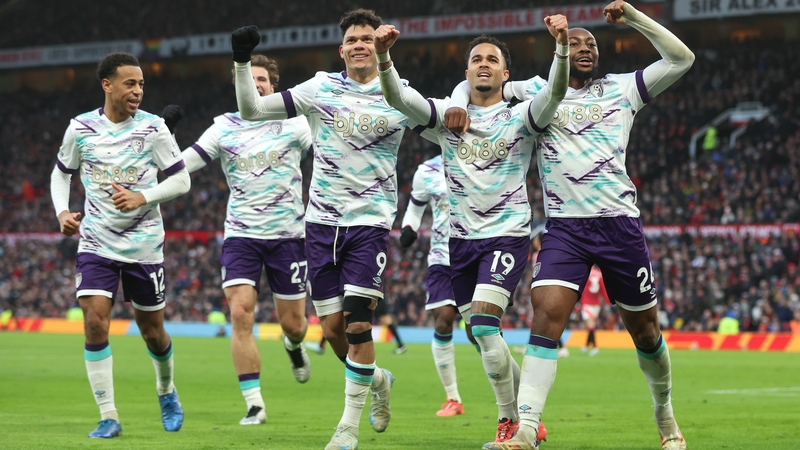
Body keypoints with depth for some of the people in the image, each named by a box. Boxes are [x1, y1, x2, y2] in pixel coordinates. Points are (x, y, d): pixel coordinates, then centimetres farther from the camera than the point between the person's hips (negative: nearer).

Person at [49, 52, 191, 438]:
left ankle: (166, 392, 39)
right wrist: (62, 212, -4)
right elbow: (61, 173, 12)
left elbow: (181, 180, -4)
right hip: (96, 243, 1)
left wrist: (142, 197, -19)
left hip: (144, 244, 0)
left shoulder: (152, 128, -7)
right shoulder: (81, 128, -3)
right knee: (95, 322, -15)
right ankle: (108, 417, -8)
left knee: (152, 331, 8)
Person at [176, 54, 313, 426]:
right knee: (241, 314, -16)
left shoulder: (293, 123, -1)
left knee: (291, 322, 4)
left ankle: (294, 345, 44)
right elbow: (183, 162, -1)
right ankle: (254, 404, -11)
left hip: (287, 233, 0)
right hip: (241, 234, 1)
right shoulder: (225, 127, 3)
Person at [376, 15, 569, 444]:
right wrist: (383, 55, -28)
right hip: (461, 238, 5)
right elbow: (397, 97, -9)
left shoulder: (520, 117, -2)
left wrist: (562, 45, -38)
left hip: (507, 234, -4)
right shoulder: (447, 115, 5)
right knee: (483, 334, 8)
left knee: (484, 323, -20)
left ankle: (510, 421, -9)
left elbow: (556, 91, -21)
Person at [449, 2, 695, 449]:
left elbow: (682, 58, 7)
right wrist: (459, 103, -9)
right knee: (546, 315, -19)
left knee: (644, 329, 10)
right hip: (565, 227, 0)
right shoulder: (538, 90, 11)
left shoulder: (622, 88, 11)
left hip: (620, 223, 1)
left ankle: (665, 413, 34)